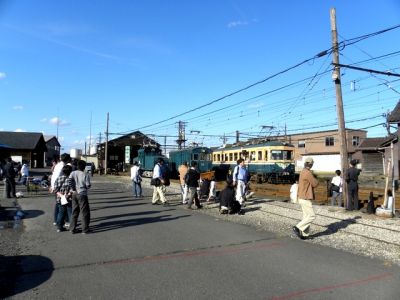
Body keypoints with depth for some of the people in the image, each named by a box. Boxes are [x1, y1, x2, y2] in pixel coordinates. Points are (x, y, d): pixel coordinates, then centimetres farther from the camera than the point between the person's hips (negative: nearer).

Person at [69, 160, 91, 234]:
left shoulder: (73, 173, 2)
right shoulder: (86, 175, -8)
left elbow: (69, 181, -12)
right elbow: (88, 186, -9)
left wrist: (73, 189, -4)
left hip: (74, 194, 5)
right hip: (82, 194, -5)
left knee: (74, 212, 15)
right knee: (85, 212, 5)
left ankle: (72, 229, 19)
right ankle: (85, 229, 8)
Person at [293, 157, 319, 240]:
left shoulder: (302, 172, 13)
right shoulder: (308, 173, -19)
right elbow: (315, 184, -13)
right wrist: (314, 178, 6)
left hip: (303, 198, 10)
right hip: (305, 199, -10)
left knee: (306, 216, 11)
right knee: (311, 216, -5)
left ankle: (305, 234, 13)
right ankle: (298, 228, -6)